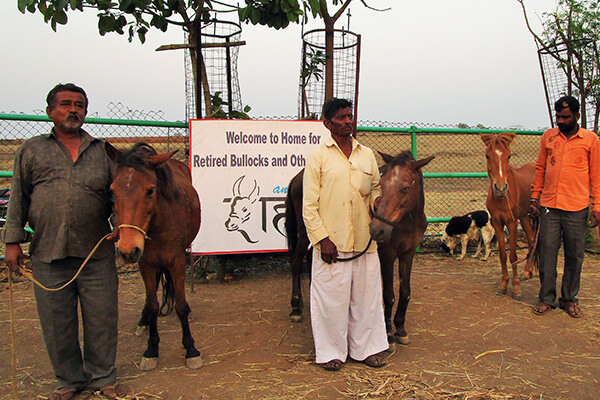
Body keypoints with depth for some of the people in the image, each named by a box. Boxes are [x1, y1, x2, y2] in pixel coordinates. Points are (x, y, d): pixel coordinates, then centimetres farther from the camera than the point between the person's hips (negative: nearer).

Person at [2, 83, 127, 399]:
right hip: (48, 253, 0)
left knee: (101, 318, 7)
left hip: (97, 253, 0)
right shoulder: (31, 150, 9)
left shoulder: (102, 151, 10)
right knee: (56, 321, 10)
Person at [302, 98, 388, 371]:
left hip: (364, 241, 4)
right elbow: (309, 205, -5)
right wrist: (322, 238, -12)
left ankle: (365, 348, 30)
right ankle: (331, 351, 23)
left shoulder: (367, 154, 11)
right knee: (331, 297, 5)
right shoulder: (318, 157, -2)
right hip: (331, 243, -4)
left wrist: (378, 200, -5)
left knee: (366, 294, 12)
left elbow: (375, 189, 19)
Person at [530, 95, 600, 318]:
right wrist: (535, 197, 9)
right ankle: (547, 298, 15)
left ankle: (569, 299, 21)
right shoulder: (548, 137, 8)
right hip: (549, 206, 2)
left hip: (576, 208, -1)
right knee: (547, 252, 3)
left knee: (574, 256, 7)